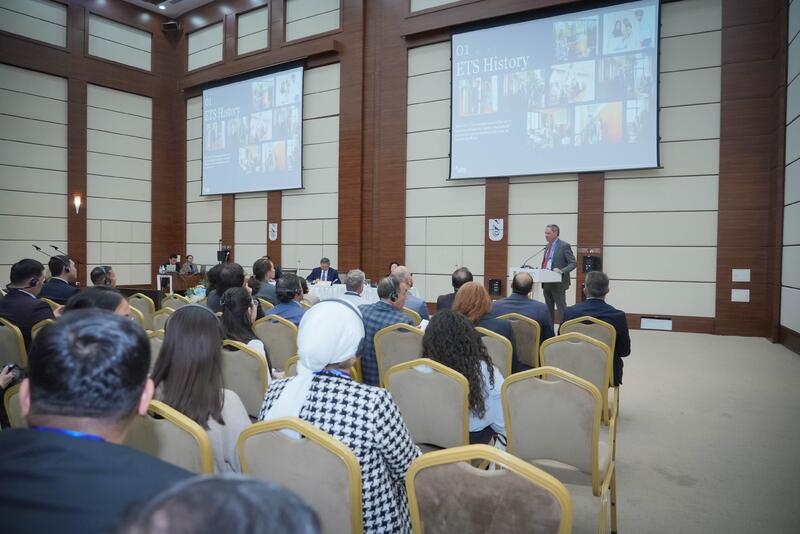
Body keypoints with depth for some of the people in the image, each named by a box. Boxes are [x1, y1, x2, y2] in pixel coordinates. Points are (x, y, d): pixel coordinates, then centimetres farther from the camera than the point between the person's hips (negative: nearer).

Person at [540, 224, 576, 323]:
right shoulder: (548, 246, 14)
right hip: (546, 283, 8)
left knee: (562, 309, -3)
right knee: (548, 309, 14)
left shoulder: (564, 246, -9)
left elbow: (573, 263, -12)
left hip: (558, 282, -8)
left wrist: (561, 271, -27)